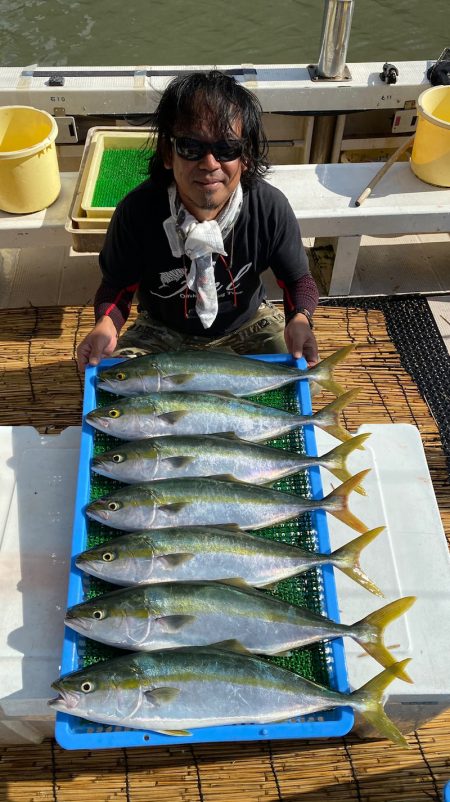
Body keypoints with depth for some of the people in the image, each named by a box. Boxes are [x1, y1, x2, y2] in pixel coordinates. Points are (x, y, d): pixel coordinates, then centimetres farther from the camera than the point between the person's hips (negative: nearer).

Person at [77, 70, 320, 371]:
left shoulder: (271, 207, -23)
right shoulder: (137, 210, -26)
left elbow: (298, 279, -8)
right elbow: (118, 284, -10)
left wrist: (300, 318, -32)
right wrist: (107, 324, -34)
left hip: (248, 325, 1)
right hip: (162, 332, 0)